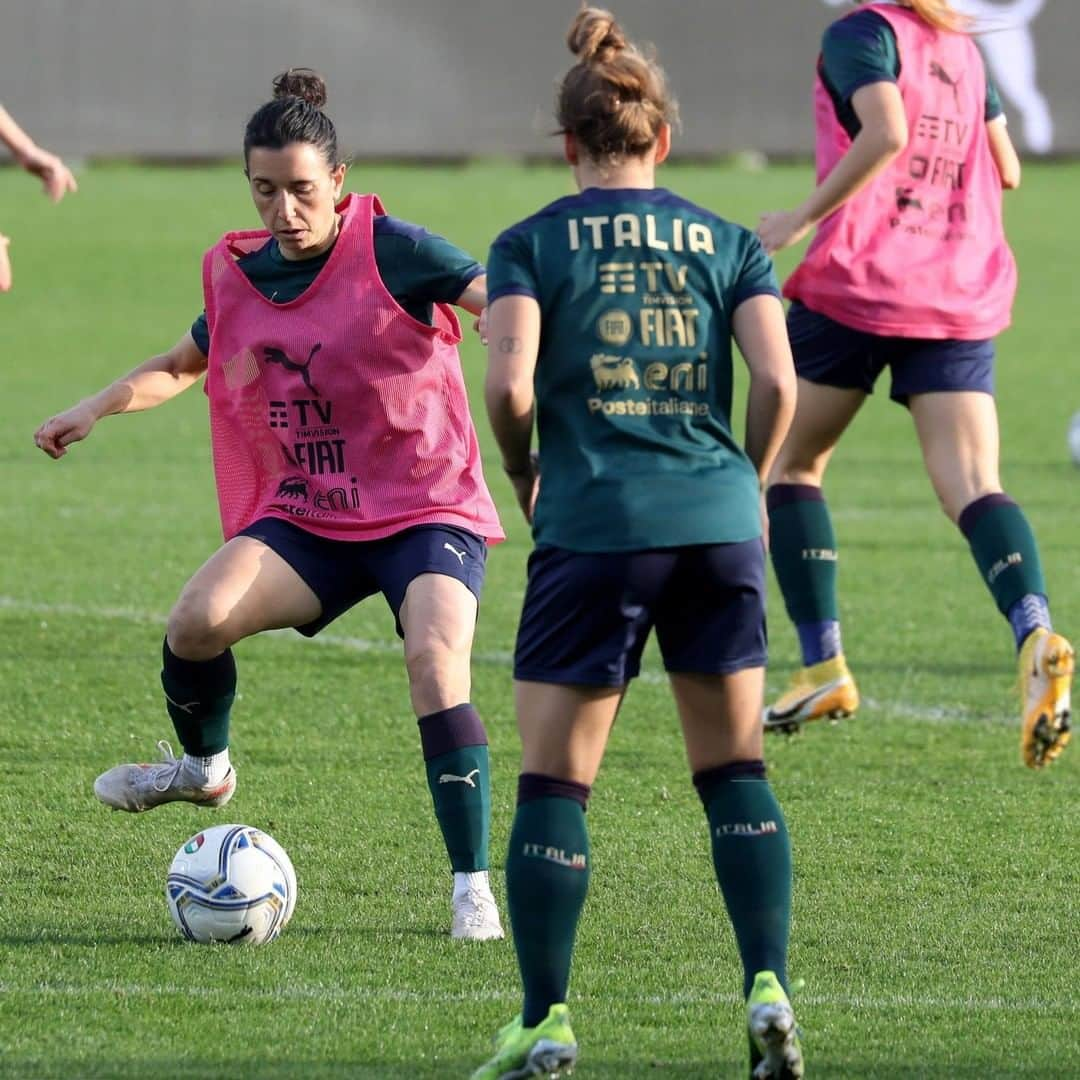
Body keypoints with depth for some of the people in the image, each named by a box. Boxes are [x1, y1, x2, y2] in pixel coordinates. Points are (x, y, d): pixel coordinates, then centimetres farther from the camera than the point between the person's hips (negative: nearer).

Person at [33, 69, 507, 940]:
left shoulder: (390, 250, -13)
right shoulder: (239, 277, 4)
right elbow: (183, 363, 22)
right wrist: (97, 408, 6)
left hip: (426, 511, -4)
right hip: (307, 517, 4)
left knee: (435, 657, -29)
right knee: (197, 618, -20)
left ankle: (473, 889, -19)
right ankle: (203, 766, 13)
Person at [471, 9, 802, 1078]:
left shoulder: (531, 245, 2)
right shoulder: (727, 243, 9)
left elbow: (510, 385, -11)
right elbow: (776, 382, -2)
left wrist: (522, 472, 8)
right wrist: (745, 482, 14)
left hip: (595, 522, -3)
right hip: (718, 522, 3)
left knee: (552, 777, 4)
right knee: (734, 768, 13)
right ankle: (769, 994, 1)